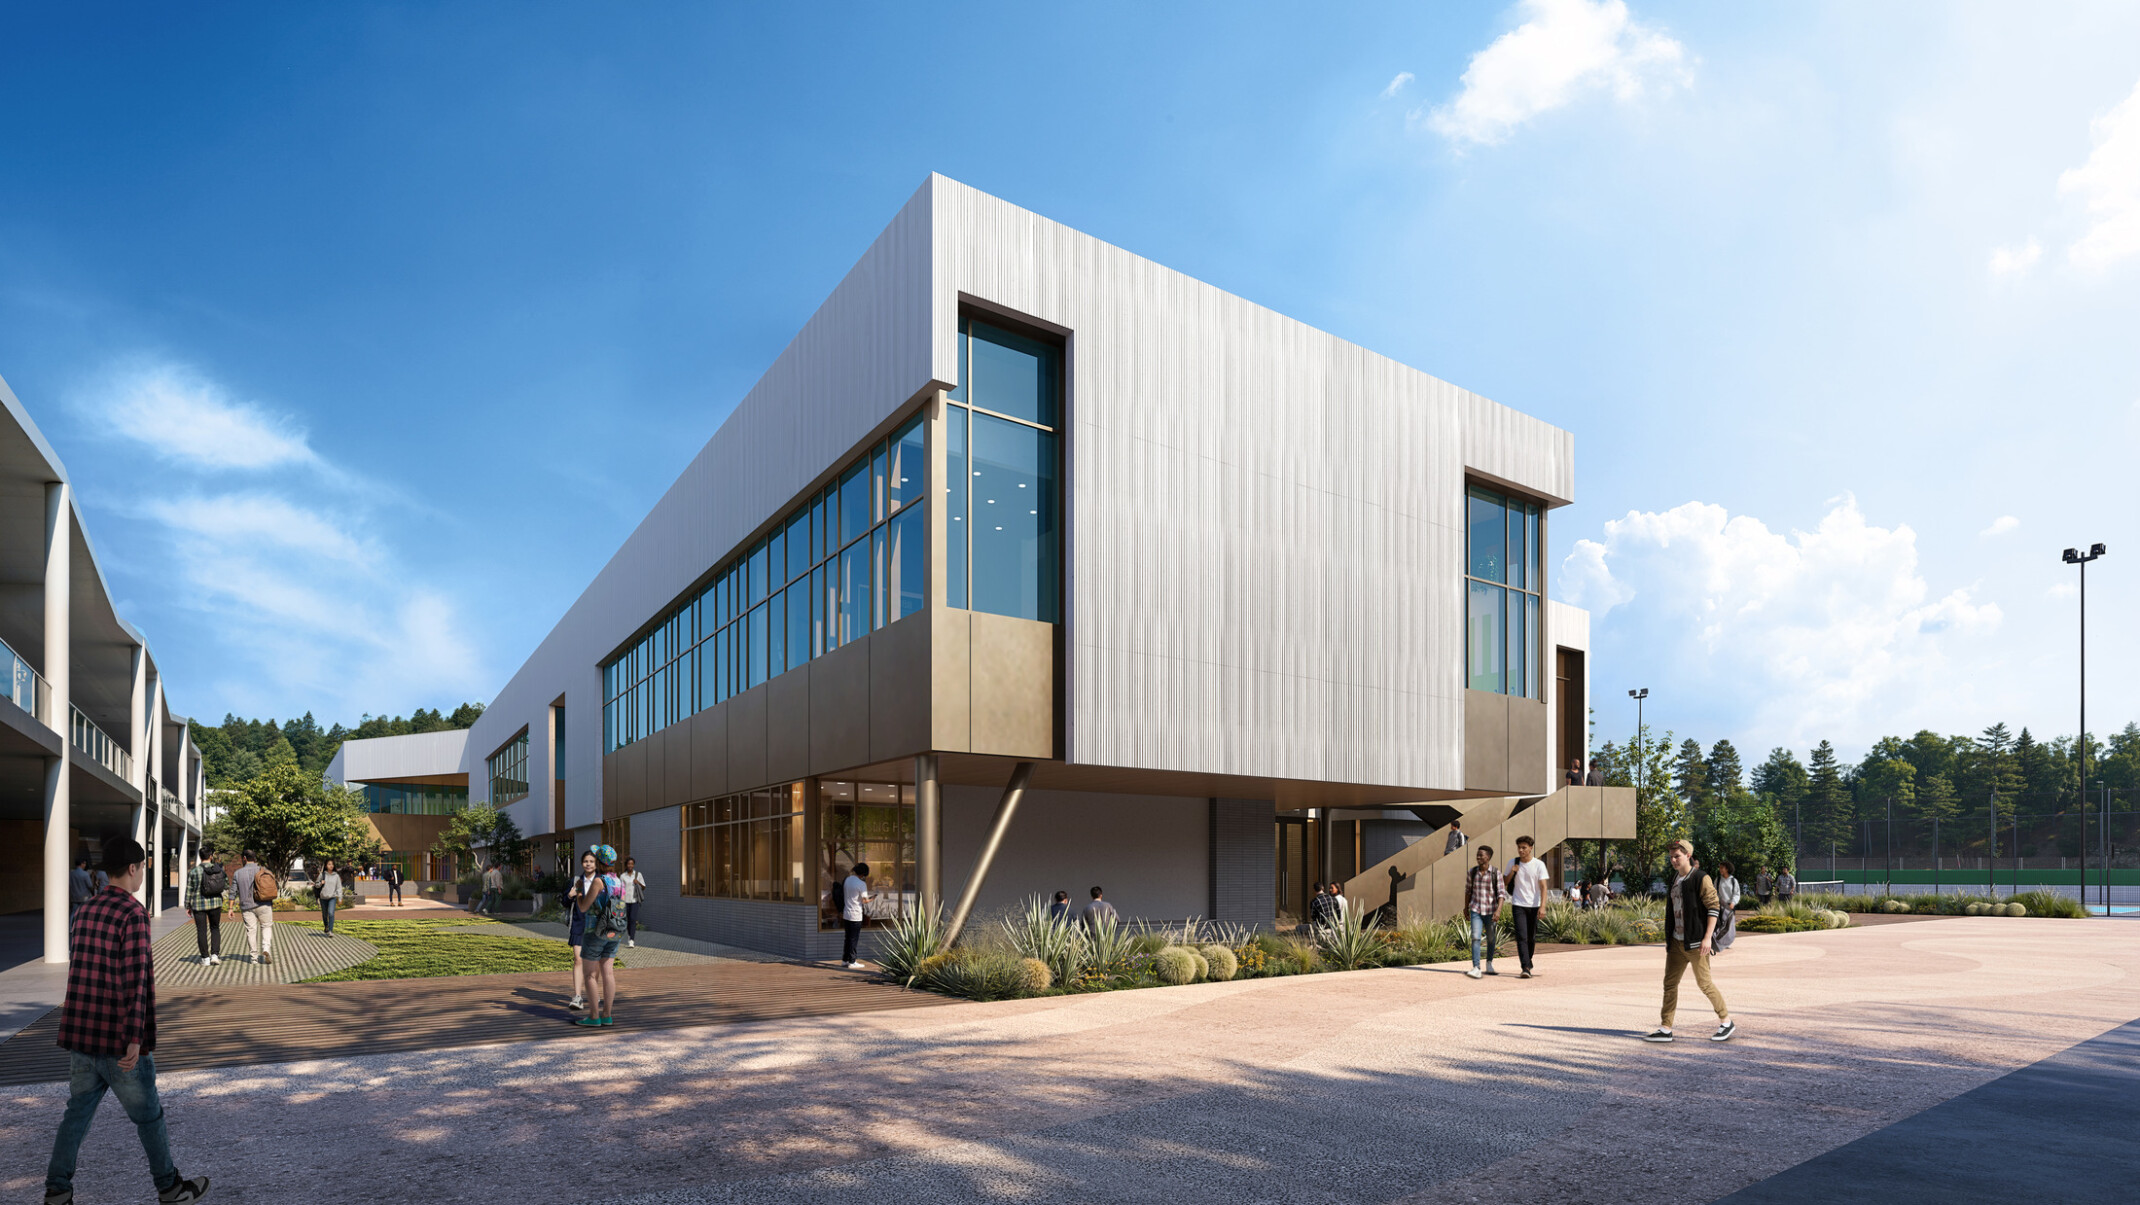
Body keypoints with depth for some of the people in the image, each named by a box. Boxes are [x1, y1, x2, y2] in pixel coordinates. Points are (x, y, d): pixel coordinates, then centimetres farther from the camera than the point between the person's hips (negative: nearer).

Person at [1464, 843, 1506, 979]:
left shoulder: (1496, 874, -9)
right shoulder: (1472, 872, 0)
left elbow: (1501, 894, -11)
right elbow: (1468, 890, 12)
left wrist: (1499, 910, -24)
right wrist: (1466, 908, 17)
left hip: (1490, 911, -1)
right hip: (1475, 910, 1)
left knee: (1490, 939, 15)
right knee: (1476, 938, -14)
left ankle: (1489, 964, 37)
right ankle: (1476, 969, -21)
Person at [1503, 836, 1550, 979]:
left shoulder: (1539, 865, -3)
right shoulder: (1512, 863, 4)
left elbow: (1543, 886, -7)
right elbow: (1506, 883, 14)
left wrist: (1542, 906, -17)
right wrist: (1512, 872, -7)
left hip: (1534, 905, 0)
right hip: (1518, 905, 0)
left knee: (1531, 938, 10)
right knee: (1521, 937, -12)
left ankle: (1529, 963, 32)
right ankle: (1526, 968, -17)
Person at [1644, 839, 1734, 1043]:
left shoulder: (1701, 879, -11)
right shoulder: (1675, 879, 12)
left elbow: (1714, 907, -14)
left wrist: (1707, 937, -20)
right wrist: (1669, 938, 19)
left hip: (1696, 942, -8)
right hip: (1677, 941, 8)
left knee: (1704, 983, 0)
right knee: (1670, 982, 5)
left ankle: (1726, 1022, 19)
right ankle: (1665, 1029, 7)